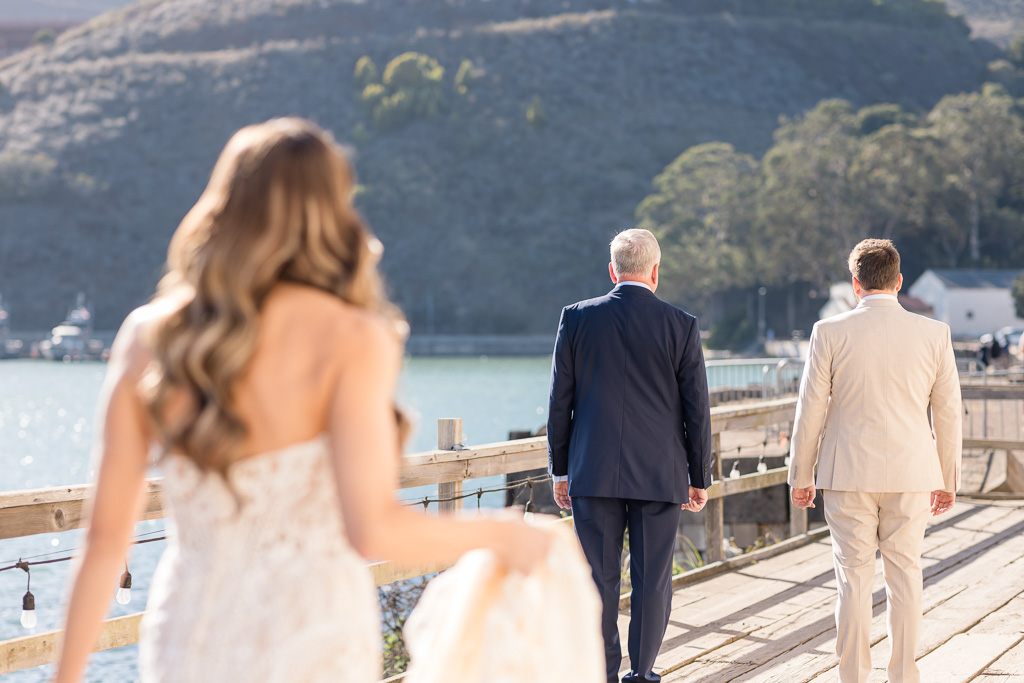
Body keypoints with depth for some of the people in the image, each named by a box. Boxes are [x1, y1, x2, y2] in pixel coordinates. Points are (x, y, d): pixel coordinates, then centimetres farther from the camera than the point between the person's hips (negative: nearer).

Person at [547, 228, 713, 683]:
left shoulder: (577, 319, -1)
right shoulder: (681, 326, -4)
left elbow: (560, 402, 3)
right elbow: (697, 411, -1)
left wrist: (560, 469, 11)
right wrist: (699, 478, 9)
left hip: (594, 473, 1)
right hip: (660, 474, -1)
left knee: (598, 577, 5)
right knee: (653, 579, 7)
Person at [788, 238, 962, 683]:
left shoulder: (830, 333, -7)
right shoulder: (934, 334, -2)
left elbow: (810, 410, -3)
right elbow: (947, 412, 4)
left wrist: (801, 476, 6)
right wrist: (948, 479, 14)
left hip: (848, 474, -1)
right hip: (911, 474, 1)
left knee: (854, 577, 4)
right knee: (905, 575, 10)